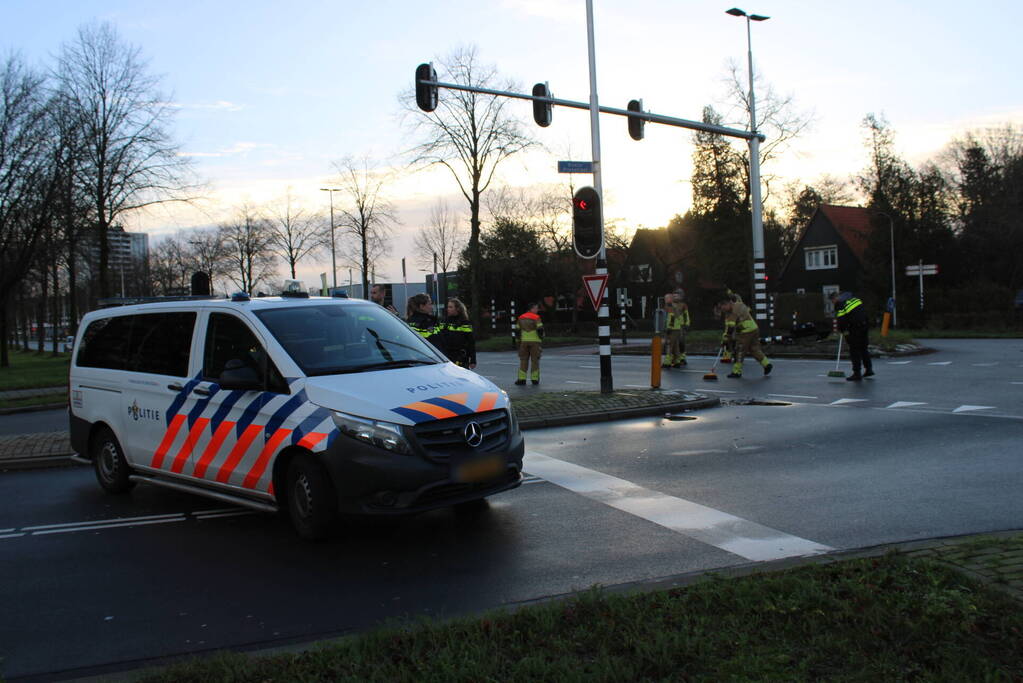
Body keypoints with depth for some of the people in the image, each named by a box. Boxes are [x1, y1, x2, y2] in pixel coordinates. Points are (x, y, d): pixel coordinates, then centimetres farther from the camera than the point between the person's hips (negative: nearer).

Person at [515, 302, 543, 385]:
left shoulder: (521, 318, 8)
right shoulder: (536, 318, -8)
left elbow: (518, 330, 9)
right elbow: (540, 329, -14)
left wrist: (519, 341, 15)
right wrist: (541, 336, 7)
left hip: (524, 341, 3)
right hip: (535, 341, -3)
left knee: (523, 360, 5)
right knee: (535, 360, 4)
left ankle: (522, 379, -1)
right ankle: (535, 379, 4)